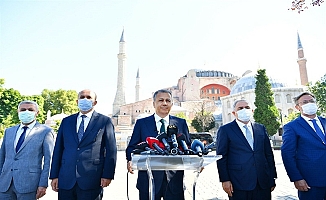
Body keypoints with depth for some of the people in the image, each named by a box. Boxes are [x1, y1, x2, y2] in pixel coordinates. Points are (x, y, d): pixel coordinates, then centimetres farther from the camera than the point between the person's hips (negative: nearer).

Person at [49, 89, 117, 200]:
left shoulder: (105, 121, 1)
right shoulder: (66, 121, 12)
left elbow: (111, 151, -2)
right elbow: (58, 150, 11)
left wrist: (107, 175, -8)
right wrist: (54, 176, 7)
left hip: (91, 180, -3)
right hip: (66, 180, 4)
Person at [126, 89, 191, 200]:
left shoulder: (181, 123, 8)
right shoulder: (141, 123, 6)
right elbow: (132, 147, 4)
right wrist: (130, 160, -16)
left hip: (174, 179, 1)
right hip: (149, 179, 0)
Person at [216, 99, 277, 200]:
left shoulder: (261, 128, 10)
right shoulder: (225, 130, -2)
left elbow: (269, 154, 12)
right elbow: (221, 157, -4)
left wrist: (272, 178, 10)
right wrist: (225, 180, -9)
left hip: (263, 183, 4)